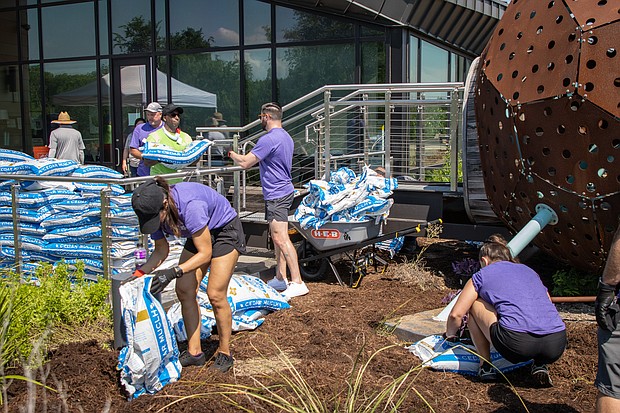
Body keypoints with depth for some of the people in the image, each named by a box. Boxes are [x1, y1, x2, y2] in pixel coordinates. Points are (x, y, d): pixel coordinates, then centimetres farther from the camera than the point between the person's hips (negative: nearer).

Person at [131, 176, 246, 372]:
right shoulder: (153, 211, -18)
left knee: (215, 294, -11)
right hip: (200, 233, 7)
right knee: (184, 291, -2)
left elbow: (205, 253, -32)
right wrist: (140, 273, -17)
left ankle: (224, 353, 5)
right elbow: (161, 250, -3)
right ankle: (194, 352, 8)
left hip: (225, 230, -7)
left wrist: (174, 272, -42)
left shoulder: (189, 206, -40)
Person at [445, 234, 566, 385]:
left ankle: (486, 365, 18)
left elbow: (455, 315, 16)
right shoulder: (529, 271, 30)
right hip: (556, 346, 4)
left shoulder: (482, 275, 18)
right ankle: (540, 364, 14)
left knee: (474, 304, 21)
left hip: (517, 343, -4)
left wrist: (450, 335, 39)